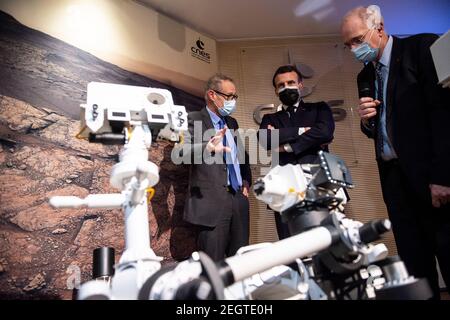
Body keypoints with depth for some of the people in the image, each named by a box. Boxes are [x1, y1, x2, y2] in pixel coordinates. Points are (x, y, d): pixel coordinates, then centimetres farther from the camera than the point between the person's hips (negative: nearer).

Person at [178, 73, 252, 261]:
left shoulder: (232, 122, 20)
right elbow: (185, 150, -20)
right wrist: (208, 148, -40)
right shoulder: (194, 120, -3)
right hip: (211, 201, -7)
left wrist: (246, 180, 13)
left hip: (239, 198, 7)